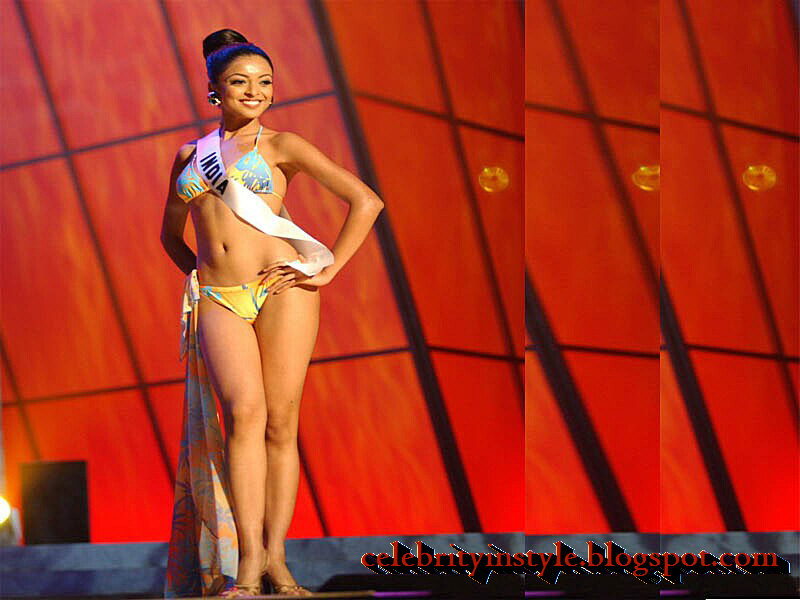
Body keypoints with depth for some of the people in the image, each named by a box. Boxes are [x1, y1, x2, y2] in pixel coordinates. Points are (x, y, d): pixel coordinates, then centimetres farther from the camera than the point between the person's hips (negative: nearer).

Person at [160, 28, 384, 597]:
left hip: (282, 288, -1)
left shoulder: (281, 145, 8)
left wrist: (328, 271, -1)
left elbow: (367, 201, 3)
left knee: (281, 423, -6)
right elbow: (171, 235, 34)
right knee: (244, 411, -19)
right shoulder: (189, 154, 19)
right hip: (218, 299, 1)